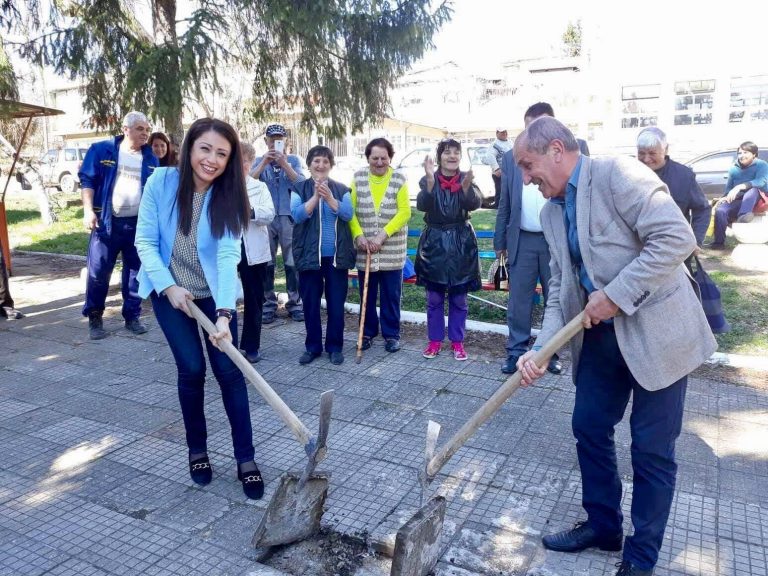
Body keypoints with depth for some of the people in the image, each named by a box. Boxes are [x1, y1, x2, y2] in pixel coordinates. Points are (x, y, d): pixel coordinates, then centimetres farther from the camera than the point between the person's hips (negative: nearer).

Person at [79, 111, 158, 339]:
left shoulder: (150, 158, 10)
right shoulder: (101, 150, 0)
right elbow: (87, 180, -1)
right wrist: (88, 210, -12)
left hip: (139, 223, 3)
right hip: (107, 221, -3)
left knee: (135, 270, 8)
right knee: (98, 271, -1)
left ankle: (132, 316, 20)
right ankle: (94, 319, 13)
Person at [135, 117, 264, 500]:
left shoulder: (228, 196, -16)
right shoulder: (161, 182, -15)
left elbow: (228, 255, -27)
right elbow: (145, 242, -10)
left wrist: (225, 313, -38)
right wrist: (169, 287, -21)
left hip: (213, 294, 0)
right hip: (169, 291, 0)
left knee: (229, 370, -5)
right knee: (191, 367, -6)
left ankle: (245, 459, 8)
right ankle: (197, 450, 18)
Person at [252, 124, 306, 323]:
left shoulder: (293, 160, 8)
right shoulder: (259, 161, 10)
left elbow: (300, 184, -7)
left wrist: (284, 163, -16)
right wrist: (265, 162, -13)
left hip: (289, 217, -1)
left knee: (292, 263, 1)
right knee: (266, 263, 3)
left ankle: (294, 303, 8)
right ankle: (268, 304, 10)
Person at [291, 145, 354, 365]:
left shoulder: (341, 189, 7)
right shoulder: (299, 189, 2)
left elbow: (348, 214, -8)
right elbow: (297, 215, -12)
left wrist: (329, 197, -21)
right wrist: (316, 196, -22)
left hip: (337, 255, 1)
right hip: (310, 254, -1)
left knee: (336, 303, 4)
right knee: (310, 302, 6)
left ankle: (335, 346, 17)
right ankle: (312, 346, 19)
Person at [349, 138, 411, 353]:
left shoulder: (399, 180, -2)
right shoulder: (358, 179, 3)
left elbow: (404, 213, -8)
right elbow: (350, 210, 0)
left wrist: (382, 236, -16)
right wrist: (358, 235, -14)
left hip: (392, 250, -1)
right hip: (365, 249, 2)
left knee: (391, 295, 6)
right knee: (366, 294, 10)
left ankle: (391, 335, 19)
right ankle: (367, 332, 24)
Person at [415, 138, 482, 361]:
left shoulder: (466, 179, 0)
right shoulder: (427, 180, -1)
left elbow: (475, 203, -17)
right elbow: (422, 205, -18)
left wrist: (467, 185, -36)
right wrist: (431, 179, -30)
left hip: (461, 243, 0)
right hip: (434, 242, 0)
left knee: (458, 298, 8)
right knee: (434, 298, 8)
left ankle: (457, 341, 19)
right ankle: (435, 340, 20)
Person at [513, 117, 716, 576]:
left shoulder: (618, 174, -15)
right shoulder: (552, 212, 8)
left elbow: (677, 237, -23)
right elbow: (561, 287, 6)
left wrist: (615, 294, -22)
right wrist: (541, 349, -6)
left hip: (656, 330, -7)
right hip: (600, 334, 7)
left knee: (652, 448, 4)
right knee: (590, 427, 14)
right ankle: (603, 524, 36)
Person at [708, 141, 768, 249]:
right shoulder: (734, 169, 14)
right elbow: (729, 188, 16)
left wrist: (740, 187, -34)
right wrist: (725, 197, -8)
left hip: (759, 200, -3)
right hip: (739, 201, 4)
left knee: (753, 189, -37)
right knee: (720, 210, -26)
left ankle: (743, 216, -56)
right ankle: (719, 242, -25)